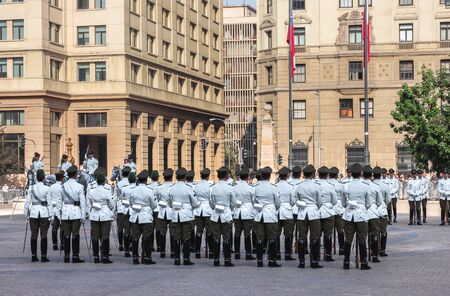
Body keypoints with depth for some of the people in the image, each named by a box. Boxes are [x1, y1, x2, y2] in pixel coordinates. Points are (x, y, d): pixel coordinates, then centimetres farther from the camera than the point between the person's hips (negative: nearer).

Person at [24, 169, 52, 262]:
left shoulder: (31, 188, 1)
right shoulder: (46, 189, -7)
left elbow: (27, 202, 2)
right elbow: (49, 203, -7)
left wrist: (26, 215, 10)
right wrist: (51, 215, -2)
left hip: (34, 213, 3)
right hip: (44, 213, -3)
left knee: (34, 235, 8)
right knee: (43, 235, 1)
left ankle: (34, 256, 10)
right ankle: (43, 256, 0)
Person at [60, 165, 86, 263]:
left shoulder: (63, 186, 2)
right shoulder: (79, 186, -6)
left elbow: (60, 201, 5)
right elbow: (82, 202, -5)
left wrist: (59, 214, 12)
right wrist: (83, 216, -1)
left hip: (65, 212, 3)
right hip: (76, 212, -3)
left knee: (66, 235, 7)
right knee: (75, 235, 1)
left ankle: (66, 256, 9)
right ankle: (75, 256, 1)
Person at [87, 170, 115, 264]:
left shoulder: (91, 192, 0)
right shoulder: (107, 192, -11)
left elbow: (89, 205, 8)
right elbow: (112, 205, -3)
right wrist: (112, 213, 15)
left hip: (94, 215, 3)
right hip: (106, 216, -3)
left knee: (95, 237, 8)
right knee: (105, 236, 1)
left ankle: (96, 257, 10)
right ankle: (105, 257, 0)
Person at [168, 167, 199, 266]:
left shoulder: (171, 188, 0)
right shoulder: (188, 188, -11)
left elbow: (169, 203, 11)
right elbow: (195, 204, -4)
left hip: (175, 216, 3)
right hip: (187, 216, -3)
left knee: (176, 238, 8)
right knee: (186, 238, 2)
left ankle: (177, 259, 8)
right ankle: (186, 259, 3)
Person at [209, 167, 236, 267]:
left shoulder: (213, 188, -2)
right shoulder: (230, 188, -8)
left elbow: (211, 203, 5)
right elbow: (233, 203, 0)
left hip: (215, 215, 2)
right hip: (227, 215, -2)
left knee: (216, 238, 7)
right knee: (226, 238, 4)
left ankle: (216, 260, 10)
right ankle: (227, 260, 4)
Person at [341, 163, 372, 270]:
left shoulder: (346, 186, -2)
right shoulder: (365, 186, -6)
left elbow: (343, 203, 6)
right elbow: (369, 204, 1)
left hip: (349, 214, 2)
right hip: (361, 215, -2)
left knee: (348, 239, 7)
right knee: (362, 239, 3)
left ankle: (346, 262, 10)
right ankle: (363, 262, 4)